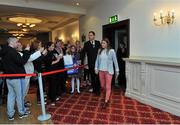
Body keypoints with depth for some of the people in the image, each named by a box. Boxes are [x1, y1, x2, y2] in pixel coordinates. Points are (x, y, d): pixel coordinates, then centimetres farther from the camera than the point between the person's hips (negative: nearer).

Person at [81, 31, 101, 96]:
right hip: (91, 63, 0)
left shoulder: (98, 42, 6)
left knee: (98, 76, 2)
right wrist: (81, 62, -5)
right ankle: (94, 89, 21)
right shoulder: (86, 44, 3)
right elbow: (83, 53, 0)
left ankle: (97, 90, 13)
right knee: (92, 76, 8)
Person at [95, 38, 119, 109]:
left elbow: (115, 61, -4)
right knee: (102, 86, 16)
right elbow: (97, 60, 9)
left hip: (108, 71, -5)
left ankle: (106, 101, 10)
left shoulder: (111, 51, -8)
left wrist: (117, 71, -1)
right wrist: (96, 68, 4)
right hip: (101, 70, 5)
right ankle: (107, 96, 43)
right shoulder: (100, 51, 4)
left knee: (108, 87, 0)